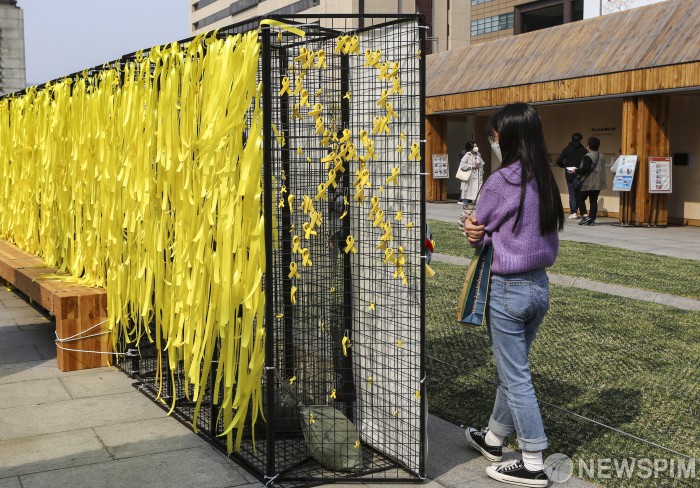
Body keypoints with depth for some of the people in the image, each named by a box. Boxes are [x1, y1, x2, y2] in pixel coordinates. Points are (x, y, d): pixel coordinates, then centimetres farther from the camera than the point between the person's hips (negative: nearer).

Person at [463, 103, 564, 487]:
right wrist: (481, 231, -2)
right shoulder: (546, 181, 5)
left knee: (516, 376, 4)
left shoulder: (500, 181, -18)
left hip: (508, 289, -8)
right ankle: (493, 438, 38)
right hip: (540, 285, 8)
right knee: (511, 368, 21)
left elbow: (478, 233, -9)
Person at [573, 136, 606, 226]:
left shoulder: (588, 157, -13)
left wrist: (576, 171, -7)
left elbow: (585, 169, -22)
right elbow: (602, 169, 17)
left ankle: (585, 215, -11)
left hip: (588, 183, -7)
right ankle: (592, 219, 6)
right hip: (598, 183, 7)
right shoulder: (601, 156, 13)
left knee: (580, 198, 3)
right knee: (593, 201, 8)